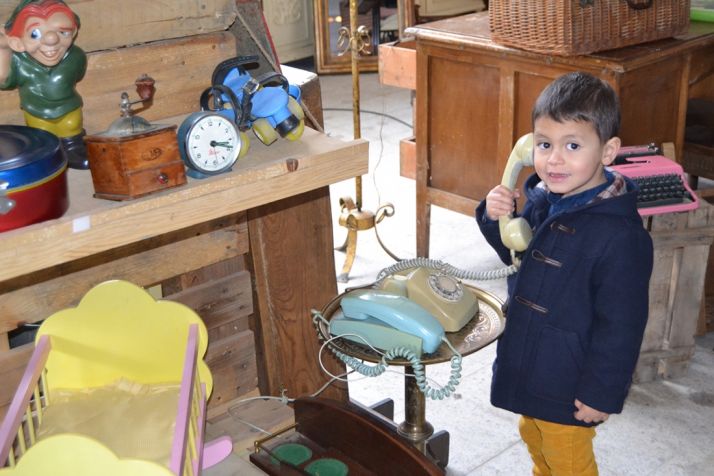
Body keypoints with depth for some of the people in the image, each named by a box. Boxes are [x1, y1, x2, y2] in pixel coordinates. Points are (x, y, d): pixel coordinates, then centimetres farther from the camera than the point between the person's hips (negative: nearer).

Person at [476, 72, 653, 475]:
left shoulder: (619, 234, -29)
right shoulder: (542, 198, -7)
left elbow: (621, 325, -23)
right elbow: (517, 255, 10)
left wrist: (602, 393, -17)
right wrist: (497, 218, -9)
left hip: (568, 381, -7)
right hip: (528, 363, 7)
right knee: (534, 438, 30)